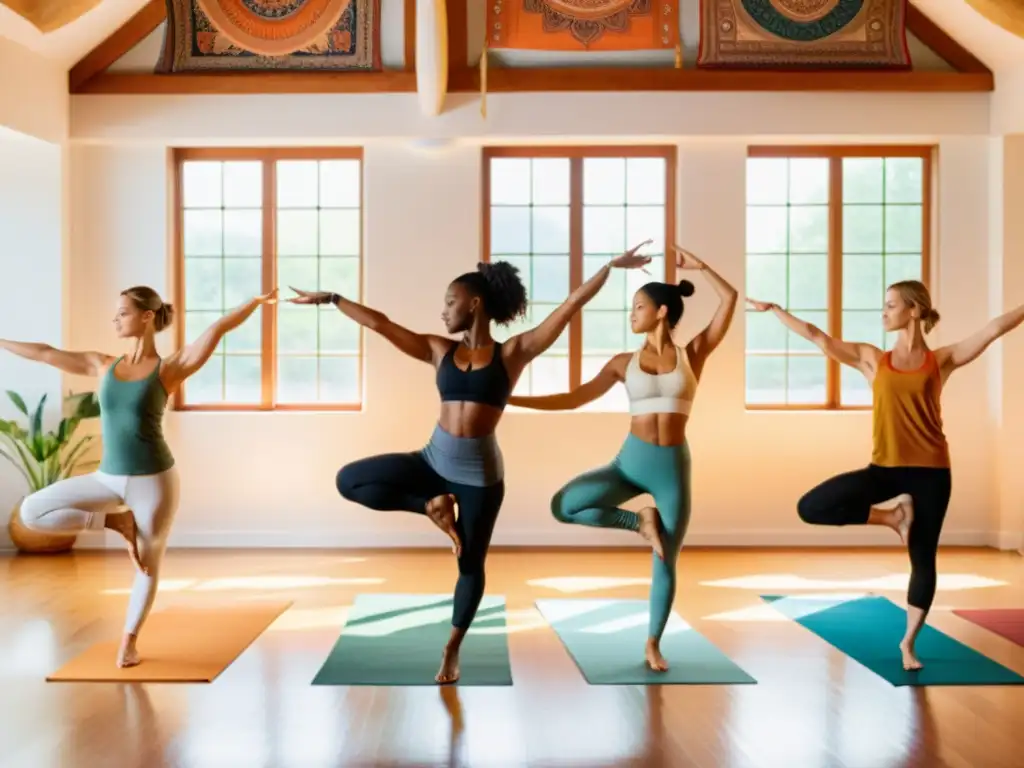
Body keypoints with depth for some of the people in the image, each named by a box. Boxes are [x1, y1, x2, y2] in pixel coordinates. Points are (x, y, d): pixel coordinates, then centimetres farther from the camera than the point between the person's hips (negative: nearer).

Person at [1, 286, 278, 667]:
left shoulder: (170, 368, -8)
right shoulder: (102, 365, 6)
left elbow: (217, 329, -18)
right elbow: (45, 353, 13)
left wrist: (255, 301, -28)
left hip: (153, 479, -4)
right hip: (108, 478, 5)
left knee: (147, 562, 8)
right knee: (32, 511, -1)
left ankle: (129, 642, 27)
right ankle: (118, 522, 7)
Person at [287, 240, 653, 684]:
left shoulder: (513, 352, -3)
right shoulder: (439, 350, 6)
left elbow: (570, 306, -6)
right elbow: (380, 324, 9)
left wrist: (611, 267, -9)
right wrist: (329, 298, 11)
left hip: (480, 470, -3)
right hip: (433, 460, 3)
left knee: (470, 565, 8)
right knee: (349, 481, -4)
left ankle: (452, 650, 28)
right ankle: (432, 506, 6)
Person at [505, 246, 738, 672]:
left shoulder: (692, 354, 2)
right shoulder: (624, 362, 5)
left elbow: (730, 298, -1)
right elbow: (574, 398, 3)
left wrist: (699, 266, 2)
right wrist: (512, 399, -2)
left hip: (673, 466, -1)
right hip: (631, 461, 1)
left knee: (665, 561, 5)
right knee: (563, 506, -17)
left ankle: (653, 644, 22)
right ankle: (640, 522, 0)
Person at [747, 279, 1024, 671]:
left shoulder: (942, 360, 4)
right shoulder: (872, 359, 6)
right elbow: (816, 336, 6)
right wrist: (773, 309, 6)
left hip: (929, 471, -1)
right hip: (884, 469, 2)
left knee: (923, 558, 5)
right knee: (810, 507, -14)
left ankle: (909, 640, 23)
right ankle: (891, 514, -1)